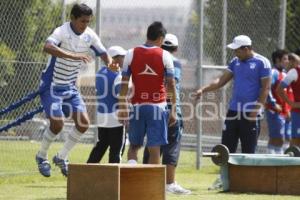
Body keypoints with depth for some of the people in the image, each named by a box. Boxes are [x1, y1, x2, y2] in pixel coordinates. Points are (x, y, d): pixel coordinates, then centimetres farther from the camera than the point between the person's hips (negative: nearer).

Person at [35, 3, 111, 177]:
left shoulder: (90, 36, -2)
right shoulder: (62, 31, -22)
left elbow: (104, 54, 5)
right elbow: (48, 47, -41)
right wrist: (73, 55, -52)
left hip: (70, 87, 6)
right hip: (52, 85, -6)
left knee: (84, 122, -4)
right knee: (57, 123, -16)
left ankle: (61, 157, 14)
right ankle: (42, 157, 11)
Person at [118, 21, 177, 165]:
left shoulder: (131, 54, 3)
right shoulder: (165, 56, -1)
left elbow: (124, 83, 3)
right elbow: (171, 85, -2)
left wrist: (122, 107, 8)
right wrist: (173, 110, 3)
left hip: (137, 106, 2)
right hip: (157, 106, -2)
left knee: (134, 146, 14)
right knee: (154, 148, 1)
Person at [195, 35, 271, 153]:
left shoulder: (262, 62, -7)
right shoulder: (235, 62, 11)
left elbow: (265, 88, -9)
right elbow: (221, 81, 11)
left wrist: (256, 110, -14)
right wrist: (203, 90, -2)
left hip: (250, 113, -6)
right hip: (233, 111, 6)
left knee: (248, 151, -1)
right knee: (226, 149, 5)